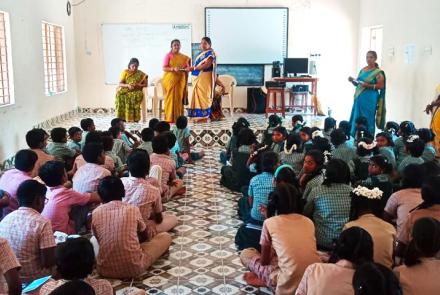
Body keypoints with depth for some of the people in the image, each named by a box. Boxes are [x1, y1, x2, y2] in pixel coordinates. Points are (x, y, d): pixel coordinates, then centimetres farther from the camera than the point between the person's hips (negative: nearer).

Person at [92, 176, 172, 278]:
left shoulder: (95, 213, -1)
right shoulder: (133, 209, -3)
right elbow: (145, 236, 14)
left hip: (105, 270, 3)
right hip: (134, 268, -3)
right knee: (166, 237, 17)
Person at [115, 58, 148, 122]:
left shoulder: (141, 74, 7)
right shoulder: (125, 72, 4)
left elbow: (145, 84, 5)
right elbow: (120, 84, -1)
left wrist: (138, 85, -14)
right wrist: (127, 85, -21)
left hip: (136, 91, 0)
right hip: (125, 90, 0)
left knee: (135, 96, -37)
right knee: (120, 95, -34)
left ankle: (134, 118, -35)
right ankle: (122, 118, -33)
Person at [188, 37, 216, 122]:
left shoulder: (210, 53, -7)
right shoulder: (201, 54, 21)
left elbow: (207, 65, -19)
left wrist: (194, 68, -19)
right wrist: (192, 68, 3)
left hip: (204, 78, -9)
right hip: (198, 78, 9)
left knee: (204, 96, -8)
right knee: (198, 97, 6)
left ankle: (205, 117, -6)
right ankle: (201, 116, 9)